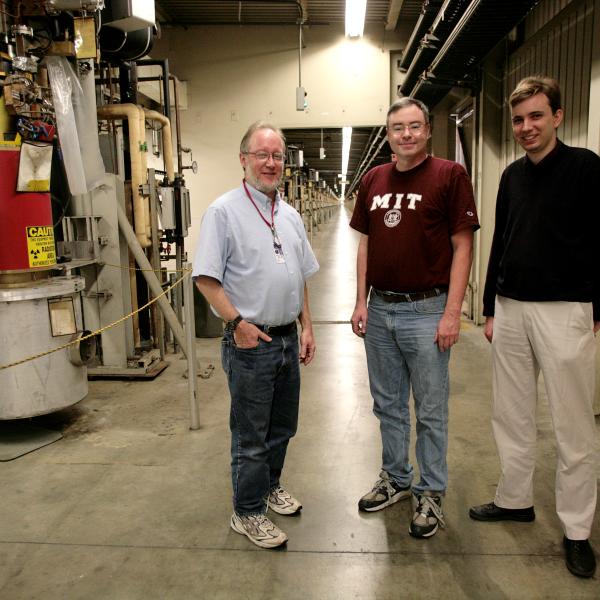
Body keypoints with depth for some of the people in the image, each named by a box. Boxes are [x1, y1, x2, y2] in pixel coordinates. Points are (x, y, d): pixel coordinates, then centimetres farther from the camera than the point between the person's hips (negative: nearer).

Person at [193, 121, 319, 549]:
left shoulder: (290, 215, 12)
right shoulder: (225, 211, -10)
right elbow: (206, 278, -14)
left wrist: (307, 327, 12)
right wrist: (237, 323, -19)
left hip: (287, 339, 7)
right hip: (250, 342, -7)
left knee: (282, 426, 20)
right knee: (251, 436, 5)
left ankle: (270, 485, 41)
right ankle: (248, 513, 22)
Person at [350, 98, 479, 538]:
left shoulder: (450, 175, -7)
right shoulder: (373, 180, 8)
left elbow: (462, 246, -9)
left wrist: (452, 313, -14)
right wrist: (361, 302, 7)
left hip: (426, 311, -5)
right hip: (379, 309, 5)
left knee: (430, 410, 8)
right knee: (387, 404, 17)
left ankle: (431, 493, 26)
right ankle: (396, 479, 36)